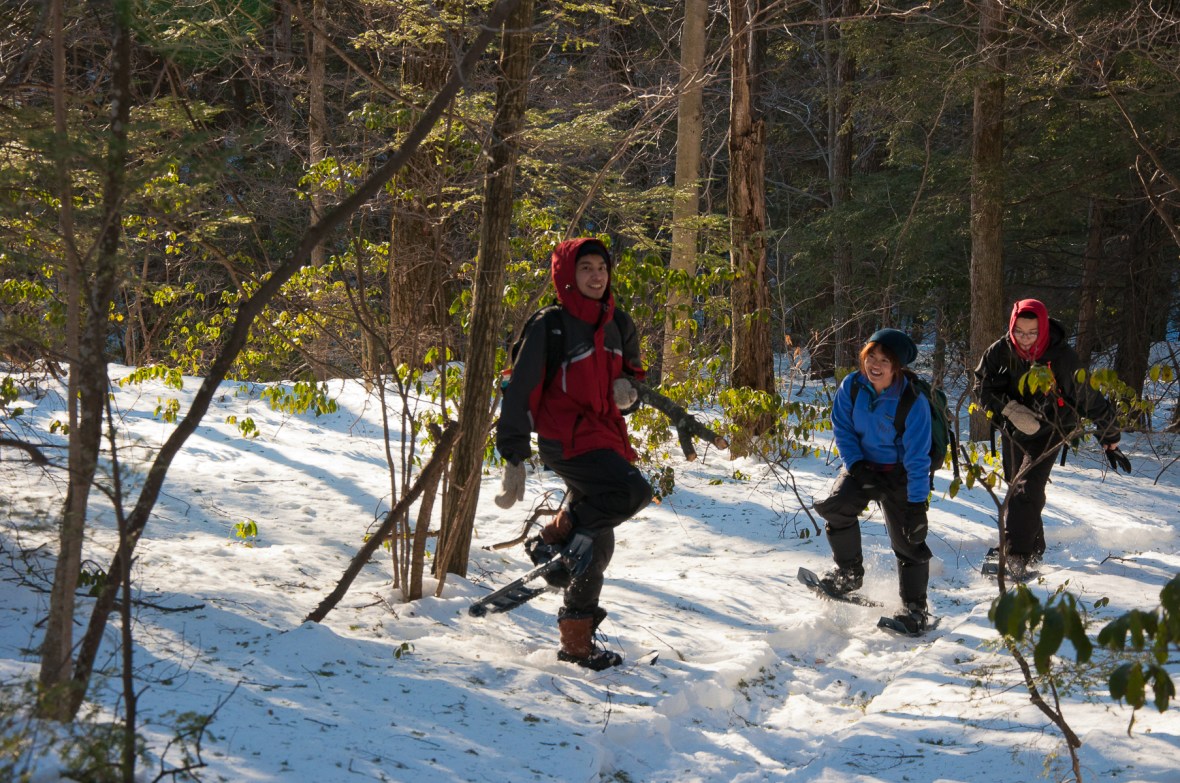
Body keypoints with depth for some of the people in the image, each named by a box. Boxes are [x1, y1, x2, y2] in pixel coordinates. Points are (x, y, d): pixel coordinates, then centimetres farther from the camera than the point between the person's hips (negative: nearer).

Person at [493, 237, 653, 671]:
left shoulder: (618, 325, 11)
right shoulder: (550, 329, -9)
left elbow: (632, 373, 26)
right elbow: (519, 393, -10)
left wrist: (629, 389, 0)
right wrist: (514, 460, -14)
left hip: (607, 437, 7)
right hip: (567, 439, -7)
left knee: (596, 544, 9)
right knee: (634, 492, -29)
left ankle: (577, 643, 20)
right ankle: (556, 540, -10)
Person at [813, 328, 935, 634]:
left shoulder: (913, 402, -24)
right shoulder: (852, 386, -13)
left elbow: (917, 457, -21)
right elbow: (842, 427, 0)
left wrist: (916, 503, -21)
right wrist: (855, 464, -13)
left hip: (899, 473, -3)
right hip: (863, 465, 3)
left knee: (908, 540, -4)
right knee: (835, 507, -20)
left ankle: (915, 608, 10)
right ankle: (848, 572, 1)